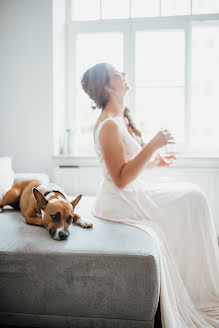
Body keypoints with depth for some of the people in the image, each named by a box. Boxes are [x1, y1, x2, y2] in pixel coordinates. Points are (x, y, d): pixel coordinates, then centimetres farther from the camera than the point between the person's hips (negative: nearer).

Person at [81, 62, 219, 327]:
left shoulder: (121, 119, 12)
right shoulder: (109, 125, -19)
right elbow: (121, 179, -24)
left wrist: (155, 163, 8)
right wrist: (152, 146, -24)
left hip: (132, 192, 10)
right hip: (119, 201, -9)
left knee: (191, 196, 5)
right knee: (191, 199, -12)